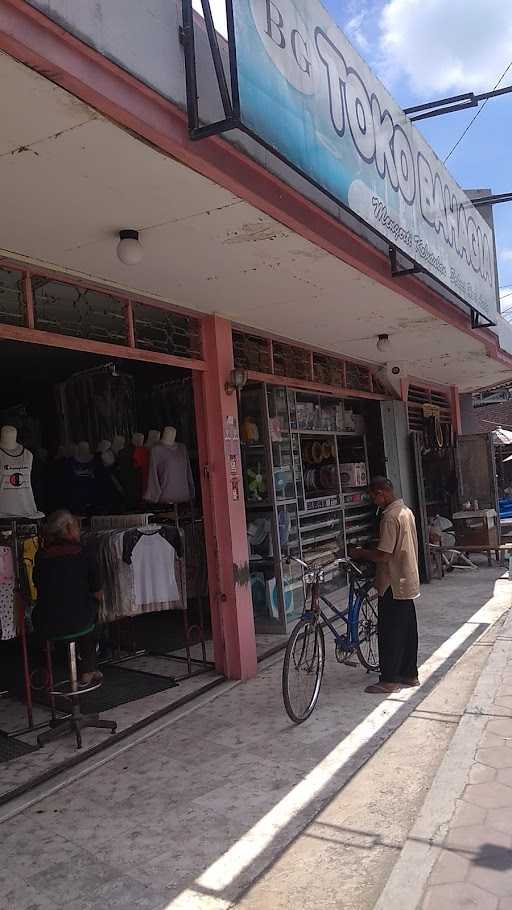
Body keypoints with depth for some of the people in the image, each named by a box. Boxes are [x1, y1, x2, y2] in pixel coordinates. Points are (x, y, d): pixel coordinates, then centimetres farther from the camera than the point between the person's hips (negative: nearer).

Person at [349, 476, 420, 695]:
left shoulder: (390, 517, -21)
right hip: (408, 581, 10)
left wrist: (360, 553, -9)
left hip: (394, 584, -10)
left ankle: (389, 680, 8)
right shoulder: (406, 511, 10)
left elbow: (384, 555, -24)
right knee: (407, 630, 15)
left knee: (389, 633, 0)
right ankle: (410, 675, 25)